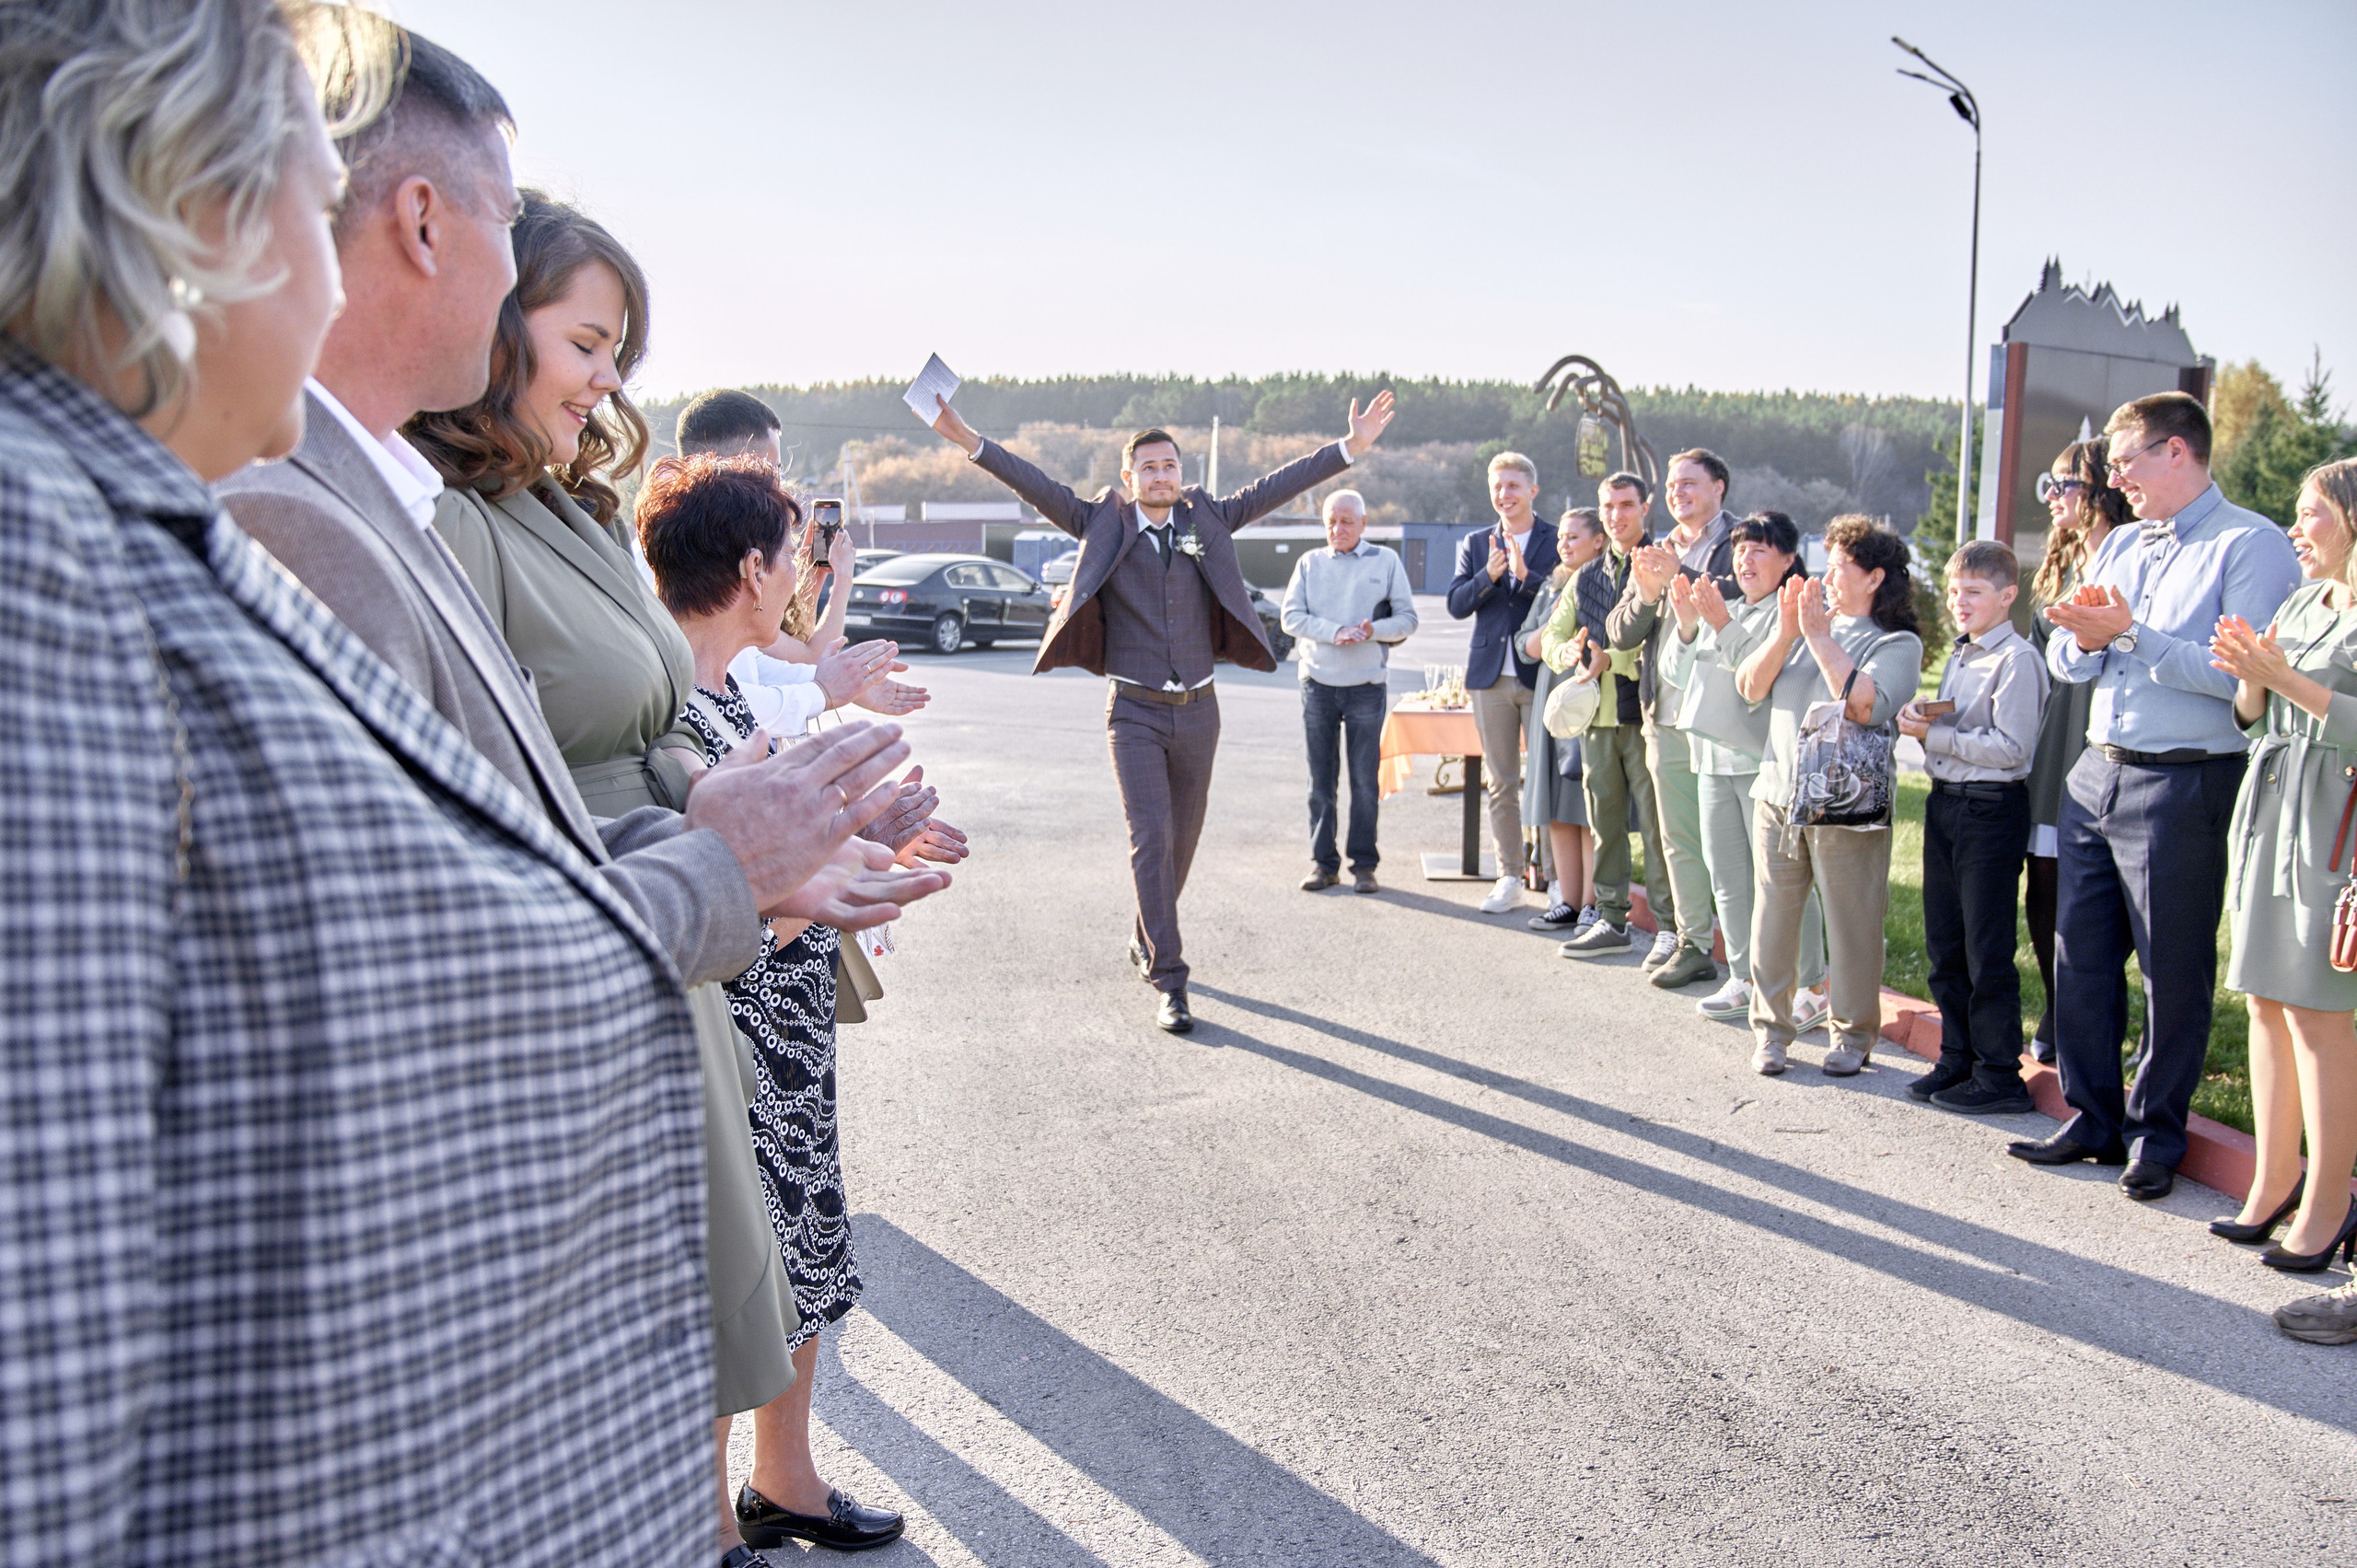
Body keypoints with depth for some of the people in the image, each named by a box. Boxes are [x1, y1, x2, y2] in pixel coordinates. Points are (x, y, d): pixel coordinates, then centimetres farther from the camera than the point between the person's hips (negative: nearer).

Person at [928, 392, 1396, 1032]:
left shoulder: (1206, 520, 6)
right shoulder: (1104, 525, 0)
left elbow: (1273, 489, 3)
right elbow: (1039, 488, -8)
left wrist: (1351, 446, -3)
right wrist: (970, 442, -19)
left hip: (1197, 711, 3)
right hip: (1135, 714, -3)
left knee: (1183, 838, 13)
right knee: (1152, 840, -11)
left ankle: (1145, 940, 36)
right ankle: (1168, 982, -9)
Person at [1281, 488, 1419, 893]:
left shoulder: (1386, 561, 7)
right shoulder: (1309, 563, 10)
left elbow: (1407, 618, 4)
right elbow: (1291, 617, 0)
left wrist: (1375, 630, -16)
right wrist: (1334, 632, -15)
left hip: (1367, 684, -1)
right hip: (1318, 682, 1)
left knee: (1364, 780, 0)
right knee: (1321, 779, 3)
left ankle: (1364, 864, 7)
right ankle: (1323, 862, 10)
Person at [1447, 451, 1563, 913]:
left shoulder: (1558, 542, 1)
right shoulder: (1475, 545, 12)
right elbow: (1456, 604, 2)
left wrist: (1525, 574, -21)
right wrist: (1488, 575, -14)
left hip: (1542, 675, -4)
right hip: (1491, 677, 4)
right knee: (1500, 783, 8)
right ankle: (1510, 880, 15)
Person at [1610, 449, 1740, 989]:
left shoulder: (1740, 544, -1)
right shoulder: (1658, 554, 19)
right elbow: (1620, 633, 12)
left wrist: (1681, 579, -21)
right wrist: (1645, 595, -7)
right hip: (1666, 717, 6)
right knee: (1679, 839, 9)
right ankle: (1691, 942, 16)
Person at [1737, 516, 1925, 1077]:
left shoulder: (1897, 643, 0)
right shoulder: (1807, 624, 13)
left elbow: (1864, 705, -20)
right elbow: (1750, 687, 4)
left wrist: (1819, 637, -16)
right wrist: (1785, 631, -7)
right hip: (1778, 794, 4)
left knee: (1850, 922, 1)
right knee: (1773, 911, 5)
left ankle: (1853, 1035, 17)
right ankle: (1770, 1028, 17)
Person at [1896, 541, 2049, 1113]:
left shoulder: (2017, 659, -12)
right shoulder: (1958, 656, 15)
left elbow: (2010, 748, -20)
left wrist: (1935, 736, -16)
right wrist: (1915, 718, -1)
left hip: (1992, 809, -9)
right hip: (1945, 803, 9)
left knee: (1987, 952, -2)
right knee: (1944, 944, 13)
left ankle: (1998, 1076, 7)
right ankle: (1957, 1059, 24)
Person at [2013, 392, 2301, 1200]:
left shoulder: (2252, 545, -8)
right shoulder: (2121, 545, 16)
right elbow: (2066, 664, 14)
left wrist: (2131, 634, -19)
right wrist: (2084, 638, -7)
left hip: (2185, 784, -7)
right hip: (2097, 772, 7)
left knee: (2173, 970, 3)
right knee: (2080, 953, 11)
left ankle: (2155, 1136, 16)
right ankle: (2092, 1119, 23)